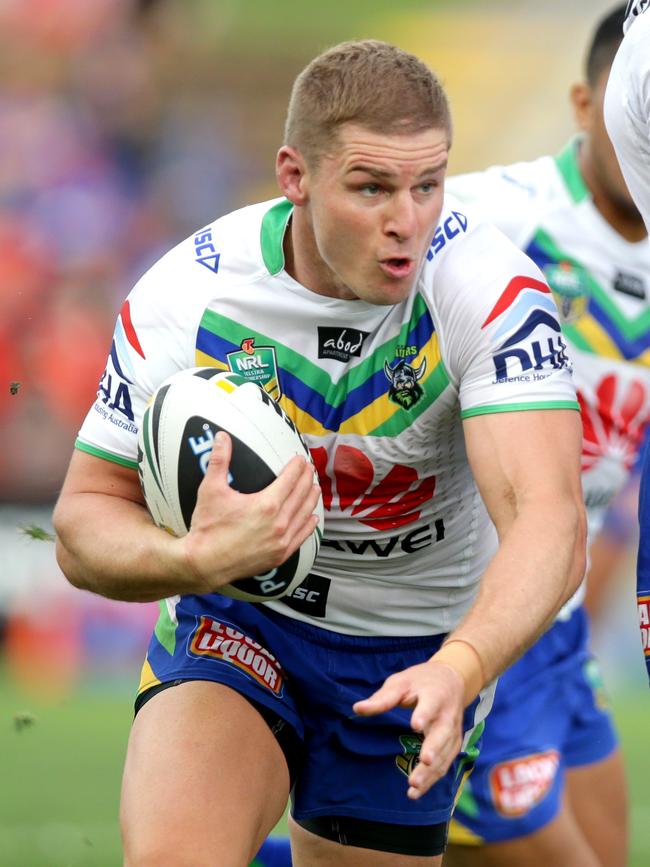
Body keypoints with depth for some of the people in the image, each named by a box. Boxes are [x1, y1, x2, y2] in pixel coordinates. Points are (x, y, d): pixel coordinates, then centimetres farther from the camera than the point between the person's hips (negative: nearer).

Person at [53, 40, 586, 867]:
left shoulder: (492, 290, -23)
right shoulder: (184, 295, -18)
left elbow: (550, 525, -35)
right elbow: (83, 522, -10)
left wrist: (458, 669, -54)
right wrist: (193, 559, -34)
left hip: (418, 657, 1)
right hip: (236, 619, -1)